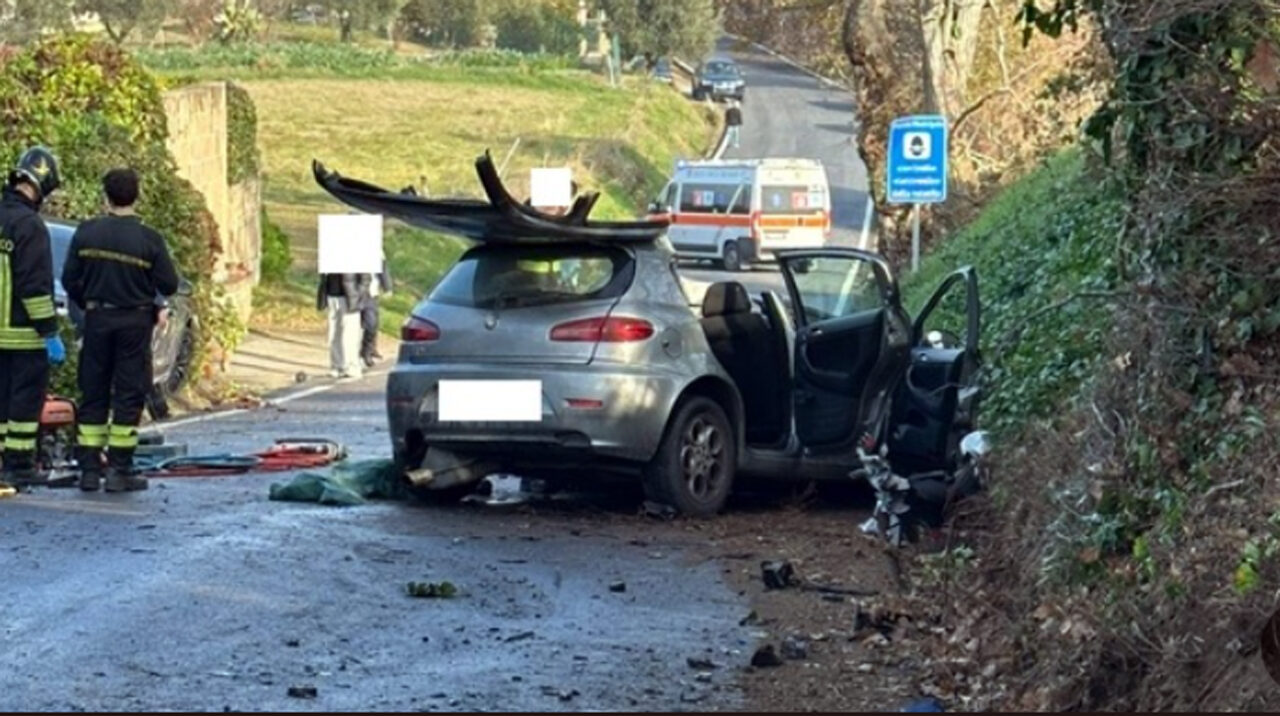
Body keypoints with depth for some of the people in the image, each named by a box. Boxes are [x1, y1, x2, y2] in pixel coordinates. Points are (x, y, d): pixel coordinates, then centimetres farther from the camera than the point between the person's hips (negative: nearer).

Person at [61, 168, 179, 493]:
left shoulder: (86, 232, -4)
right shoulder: (149, 239, -11)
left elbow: (70, 279, 0)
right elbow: (168, 285, -8)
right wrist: (156, 306, 14)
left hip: (97, 320, 3)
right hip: (135, 323, -2)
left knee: (93, 394, 10)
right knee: (128, 395, 3)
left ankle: (89, 469, 9)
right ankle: (119, 471, 1)